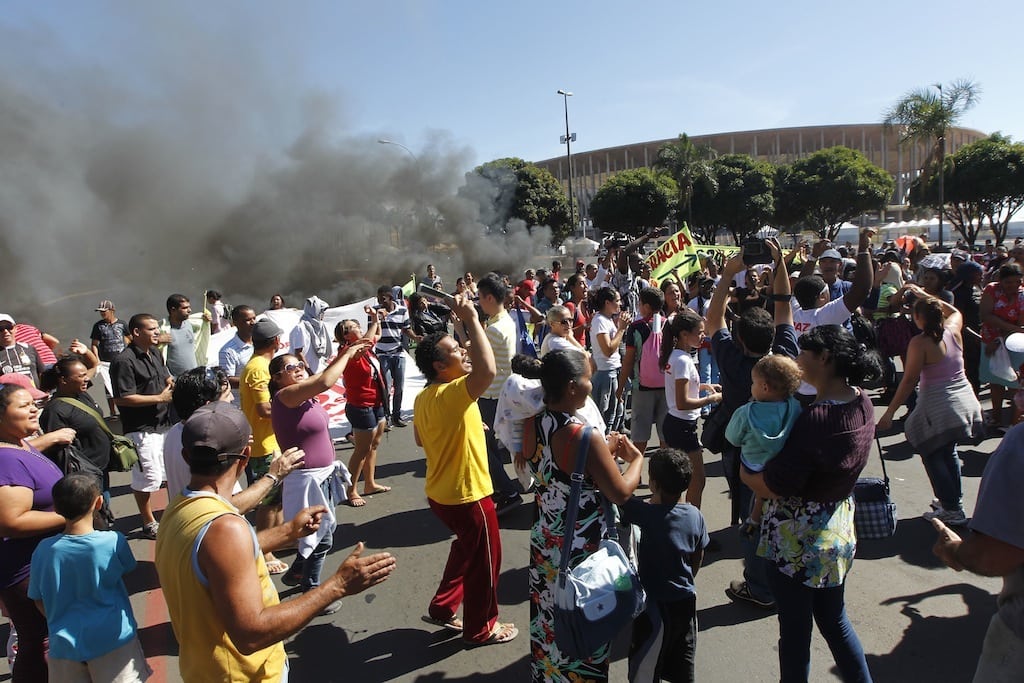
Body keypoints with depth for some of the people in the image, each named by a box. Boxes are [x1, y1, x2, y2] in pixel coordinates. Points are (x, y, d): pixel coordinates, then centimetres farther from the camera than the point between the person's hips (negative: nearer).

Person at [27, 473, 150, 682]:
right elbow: (127, 571, 2)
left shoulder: (44, 550, -10)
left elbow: (39, 601, 2)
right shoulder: (113, 541, -18)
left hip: (64, 643, 2)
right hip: (112, 639, -2)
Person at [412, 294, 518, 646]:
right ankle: (480, 628, 32)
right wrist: (471, 320, -39)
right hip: (467, 494, -9)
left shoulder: (424, 398, 1)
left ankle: (442, 608, 40)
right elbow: (487, 370, -47)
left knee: (467, 547, 29)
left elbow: (420, 439, 16)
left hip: (441, 492, 9)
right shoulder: (452, 394, -28)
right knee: (485, 558, 12)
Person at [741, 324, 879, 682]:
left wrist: (744, 473, -7)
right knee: (834, 619, 26)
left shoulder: (816, 419, -30)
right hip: (839, 528, 8)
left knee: (795, 629, 12)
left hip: (797, 538, -8)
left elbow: (772, 488, -27)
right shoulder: (863, 404, -5)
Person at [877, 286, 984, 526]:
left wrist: (889, 413, -14)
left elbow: (909, 381, -18)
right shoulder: (953, 330, 1)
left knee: (933, 456, 8)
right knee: (949, 451, 23)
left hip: (937, 407, -7)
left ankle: (952, 509, 12)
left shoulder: (920, 343, -16)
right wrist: (925, 295, 28)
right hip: (965, 401, 7)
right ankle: (955, 500, 34)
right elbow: (955, 311, 27)